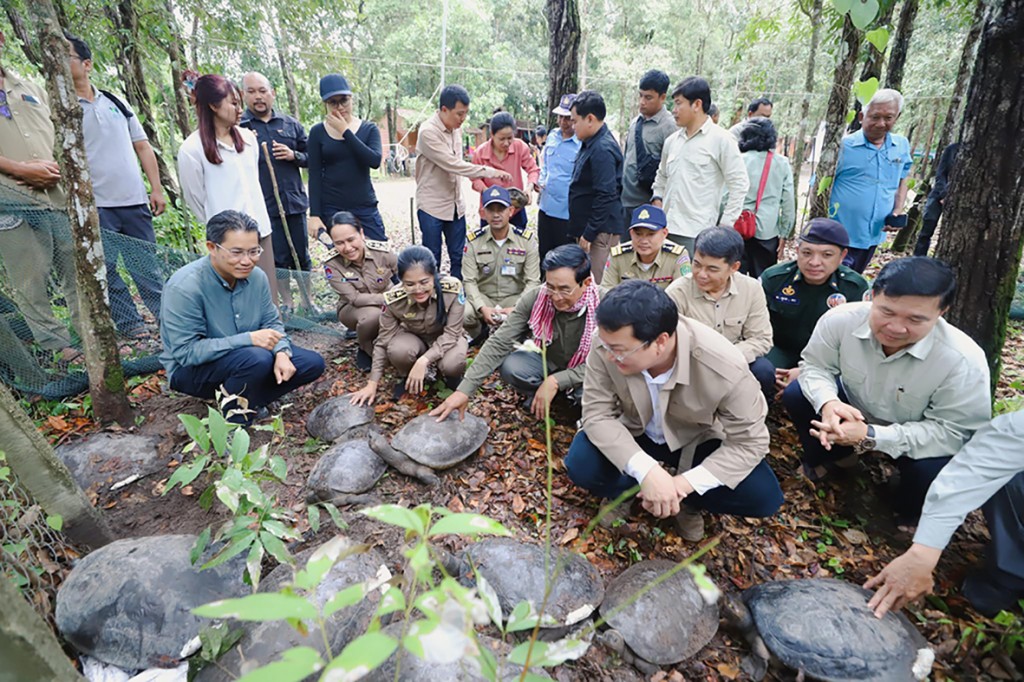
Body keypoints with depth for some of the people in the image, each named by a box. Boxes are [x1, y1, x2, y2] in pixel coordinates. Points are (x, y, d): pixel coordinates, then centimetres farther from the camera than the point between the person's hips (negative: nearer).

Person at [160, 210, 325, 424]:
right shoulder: (184, 287, -25)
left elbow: (271, 321, 3)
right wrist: (248, 339, -33)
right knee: (257, 359, -36)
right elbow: (186, 351, -28)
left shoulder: (257, 276, -8)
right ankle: (231, 418, -9)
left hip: (248, 353, 7)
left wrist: (281, 353, -18)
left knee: (313, 363, -5)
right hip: (192, 369, -6)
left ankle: (246, 403, 1)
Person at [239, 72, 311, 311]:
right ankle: (287, 304, 18)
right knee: (278, 258, 4)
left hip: (294, 201, 3)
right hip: (264, 206, -2)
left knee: (302, 256, 10)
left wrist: (294, 155, -6)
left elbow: (311, 157, 14)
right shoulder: (238, 126, 1)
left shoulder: (290, 124, 10)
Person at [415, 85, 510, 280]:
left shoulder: (455, 129, 6)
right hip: (432, 206, -6)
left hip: (455, 204, 6)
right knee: (432, 260, 2)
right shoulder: (428, 132, -17)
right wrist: (491, 172, -22)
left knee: (459, 257, 8)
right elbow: (453, 164, -23)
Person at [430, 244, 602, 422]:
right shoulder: (534, 298, -24)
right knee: (510, 367, -28)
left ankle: (578, 396, 4)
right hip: (546, 360, 2)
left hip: (584, 372, -1)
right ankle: (538, 395, 4)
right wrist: (464, 390, -30)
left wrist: (555, 381, -34)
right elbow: (499, 342, -23)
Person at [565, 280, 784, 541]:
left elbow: (750, 442, -22)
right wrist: (645, 471, -39)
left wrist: (685, 484, -33)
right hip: (636, 435, 1)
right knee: (581, 465, -26)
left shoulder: (725, 368, -33)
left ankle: (681, 495, 3)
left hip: (697, 442, 0)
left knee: (765, 496, -21)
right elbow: (597, 413, -24)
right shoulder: (608, 344, -31)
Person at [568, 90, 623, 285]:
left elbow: (606, 196, -22)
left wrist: (588, 234, -19)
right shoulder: (591, 143, 15)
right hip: (590, 228, 10)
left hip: (601, 231, -10)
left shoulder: (602, 149, -17)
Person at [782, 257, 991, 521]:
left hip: (914, 438, -2)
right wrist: (827, 402, -36)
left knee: (933, 471, -32)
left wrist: (871, 436, -39)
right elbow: (814, 365, -12)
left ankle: (906, 512, 8)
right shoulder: (840, 320, -28)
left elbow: (953, 432, -26)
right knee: (796, 395, -18)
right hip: (853, 411, 3)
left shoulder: (963, 359, -32)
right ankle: (835, 456, 12)